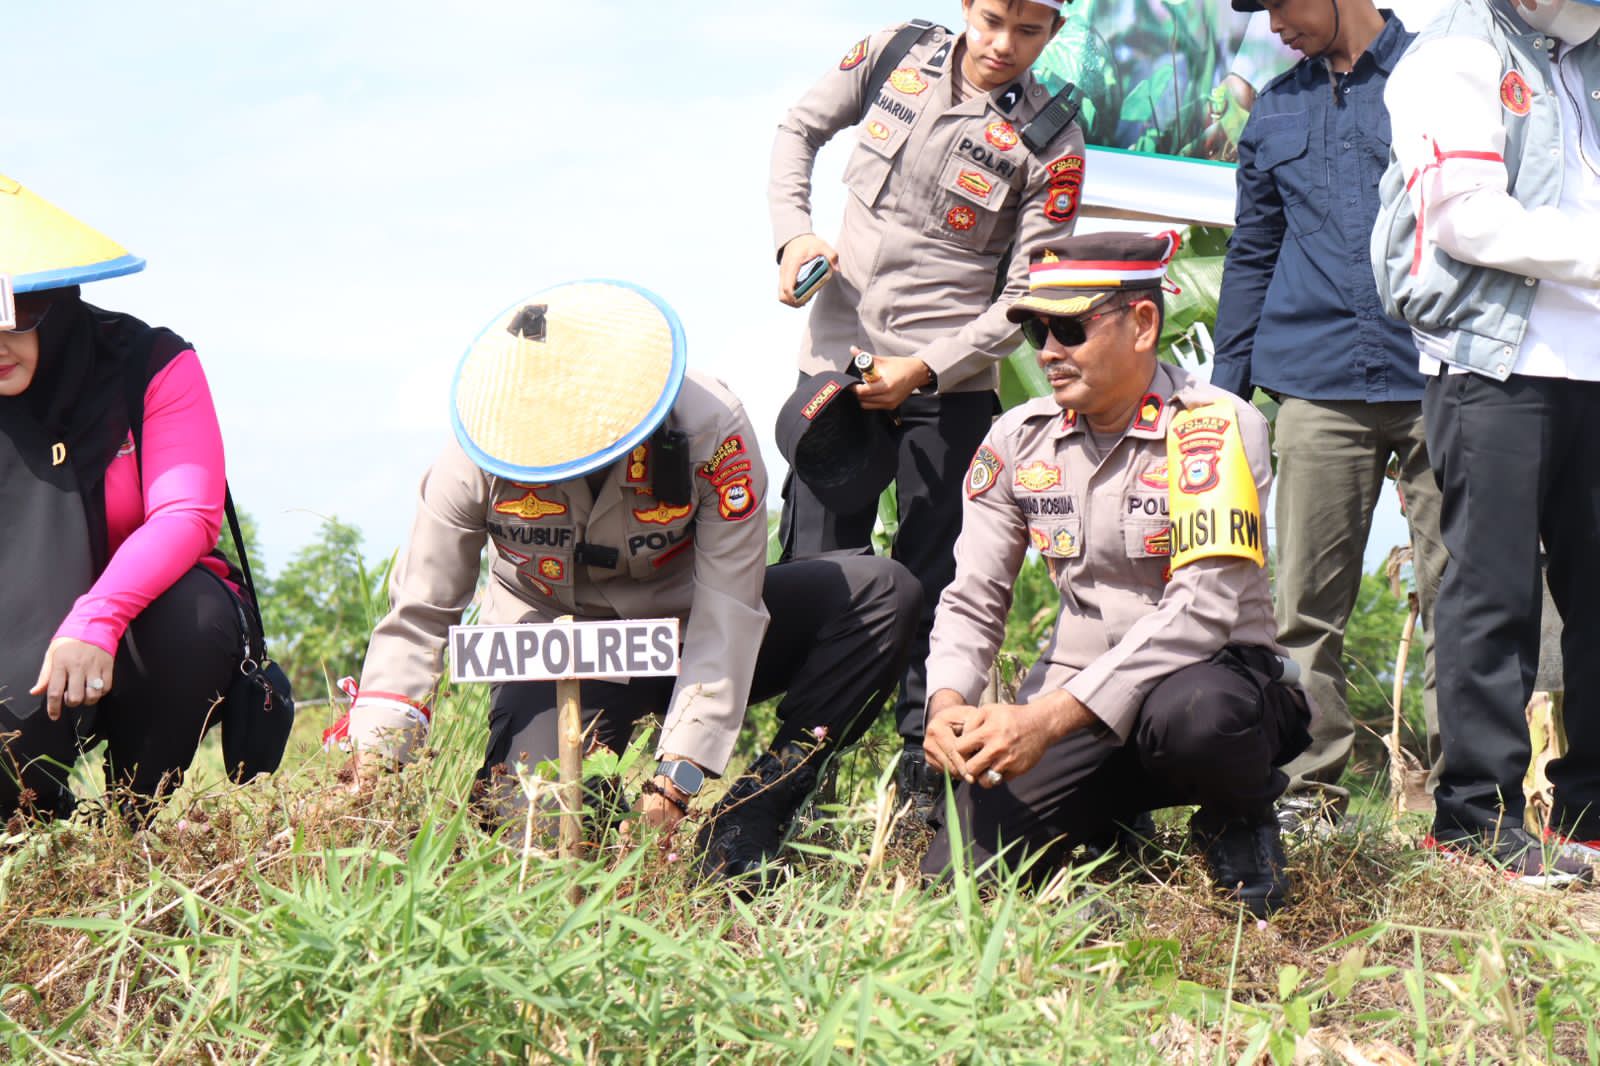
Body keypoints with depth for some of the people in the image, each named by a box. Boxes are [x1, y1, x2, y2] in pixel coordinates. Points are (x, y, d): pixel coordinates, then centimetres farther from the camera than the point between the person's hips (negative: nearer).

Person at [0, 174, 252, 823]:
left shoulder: (150, 367, -9)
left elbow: (189, 515, -22)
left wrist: (97, 620, -39)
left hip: (146, 637, -1)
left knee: (193, 611, -35)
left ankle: (137, 820, -14)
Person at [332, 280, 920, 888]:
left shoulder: (709, 429, -26)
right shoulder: (479, 456, -21)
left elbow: (727, 614, -27)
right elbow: (417, 616, -15)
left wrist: (678, 774, -34)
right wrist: (372, 768, -26)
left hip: (682, 628, 1)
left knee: (882, 594, -22)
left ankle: (746, 818, -22)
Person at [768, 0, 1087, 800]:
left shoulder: (1049, 142, -6)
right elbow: (799, 130, 16)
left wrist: (924, 370, -16)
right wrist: (792, 232, -1)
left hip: (949, 381, -2)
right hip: (836, 354, 2)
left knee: (934, 582, 1)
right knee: (815, 566, 2)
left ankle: (927, 757, 9)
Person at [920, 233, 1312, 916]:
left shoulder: (1215, 428, -14)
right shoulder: (1018, 439, 3)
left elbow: (1203, 609, -25)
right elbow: (972, 602, 6)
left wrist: (1048, 718, -32)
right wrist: (948, 705, -18)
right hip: (1072, 696, 5)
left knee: (1189, 714, -41)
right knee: (959, 868, -16)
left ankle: (1240, 822, -4)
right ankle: (1107, 820, 17)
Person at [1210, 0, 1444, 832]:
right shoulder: (1276, 111, 18)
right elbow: (1251, 256, 22)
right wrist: (1225, 389, 16)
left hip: (1435, 381, -3)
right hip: (1319, 383, 4)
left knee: (1452, 593, -2)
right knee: (1308, 600, 2)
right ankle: (1311, 786, 9)